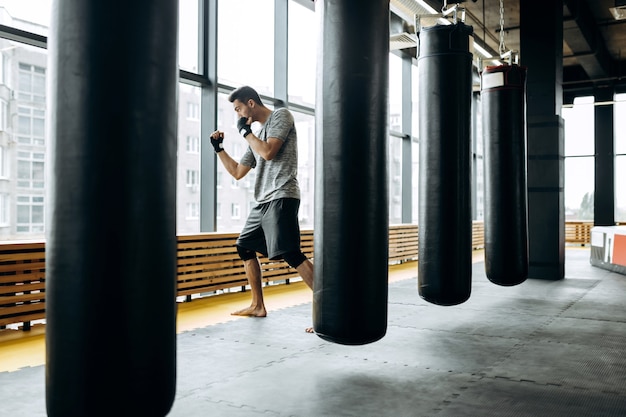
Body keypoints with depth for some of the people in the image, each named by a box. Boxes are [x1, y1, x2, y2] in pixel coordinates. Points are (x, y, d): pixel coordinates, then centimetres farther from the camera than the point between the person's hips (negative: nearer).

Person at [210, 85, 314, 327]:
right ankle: (258, 306, 23)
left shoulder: (281, 116, -1)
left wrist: (245, 131, -3)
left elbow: (268, 152, -17)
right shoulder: (257, 134, 21)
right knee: (244, 247, 14)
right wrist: (219, 149, 21)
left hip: (281, 197, -10)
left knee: (291, 254, -19)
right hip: (263, 201, 10)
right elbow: (237, 172, 26)